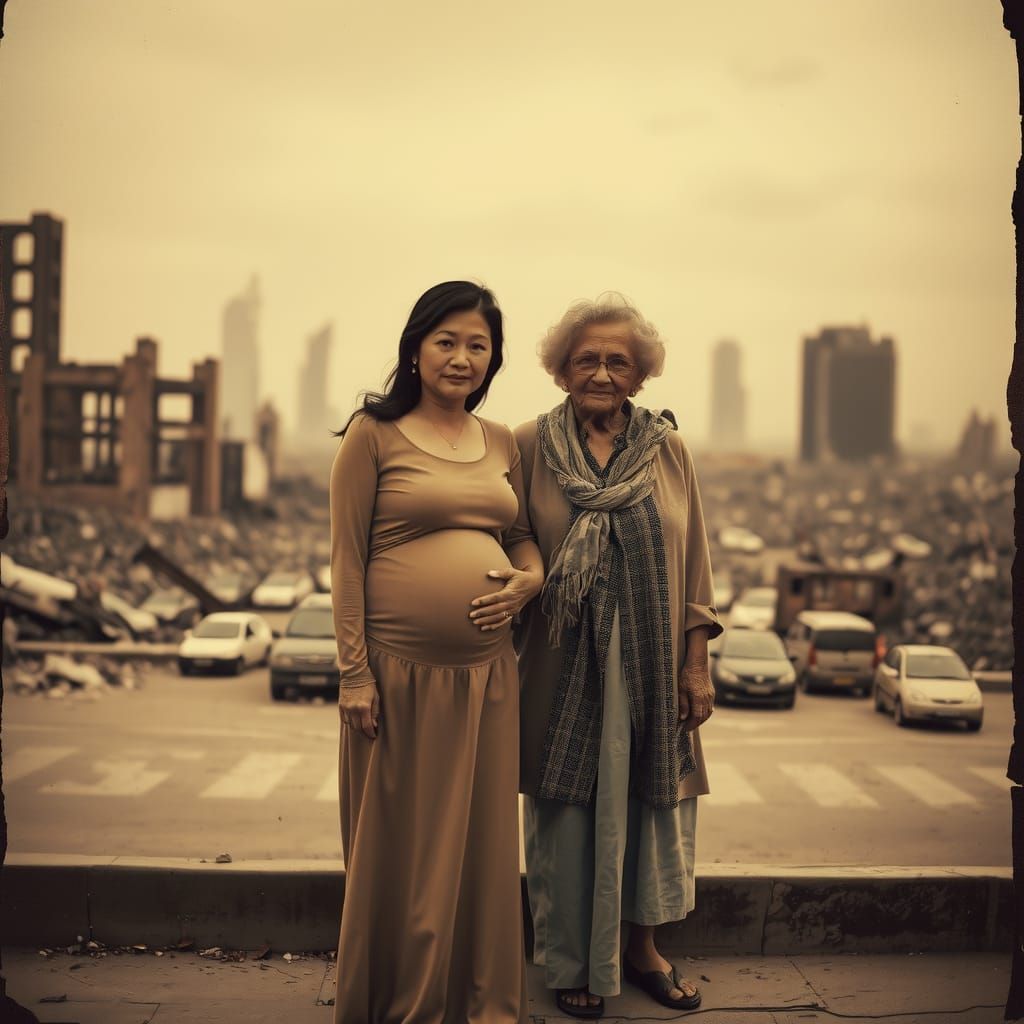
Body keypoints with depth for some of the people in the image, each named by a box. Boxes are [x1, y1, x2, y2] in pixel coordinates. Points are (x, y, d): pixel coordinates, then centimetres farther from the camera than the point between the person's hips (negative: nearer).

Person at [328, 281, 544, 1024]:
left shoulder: (502, 443, 12)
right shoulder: (375, 434, -2)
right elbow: (347, 557, -5)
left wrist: (529, 580, -5)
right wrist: (355, 672, -11)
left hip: (488, 670, 5)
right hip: (401, 669, -4)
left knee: (483, 839, 12)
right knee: (399, 843, 6)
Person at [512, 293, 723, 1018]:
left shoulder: (668, 451, 4)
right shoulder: (531, 447, -2)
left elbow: (695, 564, 6)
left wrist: (697, 667, 2)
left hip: (652, 665, 2)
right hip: (566, 666, -2)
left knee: (653, 798, 11)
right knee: (569, 809, 5)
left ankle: (642, 947, 31)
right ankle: (574, 964, 24)